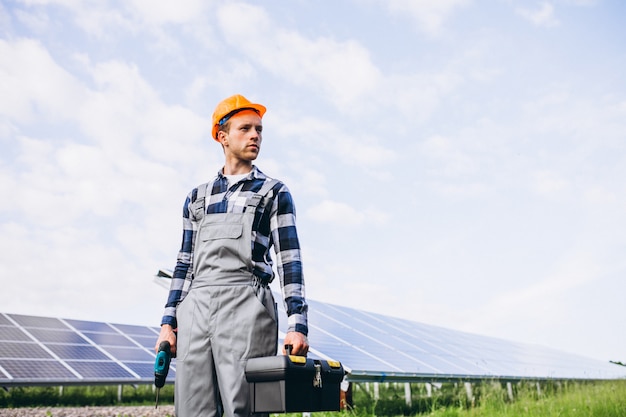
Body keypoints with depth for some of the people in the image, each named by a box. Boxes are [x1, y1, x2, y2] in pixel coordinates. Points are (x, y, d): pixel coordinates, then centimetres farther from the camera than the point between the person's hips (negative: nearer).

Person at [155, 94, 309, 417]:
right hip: (195, 309, 4)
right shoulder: (197, 198, 22)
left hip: (246, 305, -3)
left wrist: (297, 325, -9)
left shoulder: (274, 193, 11)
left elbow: (290, 260, 2)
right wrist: (168, 323, 10)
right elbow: (184, 263, 20)